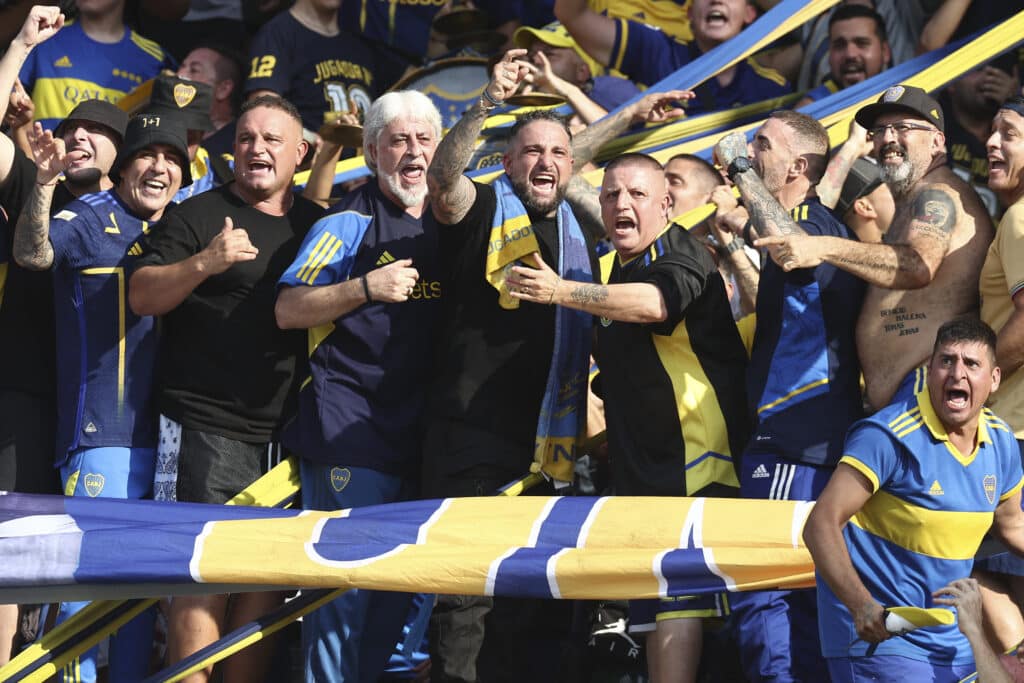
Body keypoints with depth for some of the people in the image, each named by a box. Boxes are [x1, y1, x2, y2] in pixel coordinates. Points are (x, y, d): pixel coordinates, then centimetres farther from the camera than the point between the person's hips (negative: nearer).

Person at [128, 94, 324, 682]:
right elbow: (142, 296, -8)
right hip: (208, 429, -5)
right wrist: (202, 264, -24)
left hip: (287, 430, 5)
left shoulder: (314, 224, 15)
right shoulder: (199, 215, 1)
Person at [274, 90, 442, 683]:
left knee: (400, 586, 9)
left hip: (419, 432, 6)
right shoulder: (350, 222, -3)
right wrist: (366, 288, -19)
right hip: (350, 429, -6)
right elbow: (288, 311, -9)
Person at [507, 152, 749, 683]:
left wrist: (561, 291, -43)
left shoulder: (681, 254, -10)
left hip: (695, 459, -10)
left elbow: (655, 302, -35)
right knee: (654, 614, 10)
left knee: (679, 605, -18)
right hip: (641, 469, 10)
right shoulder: (618, 267, 17)